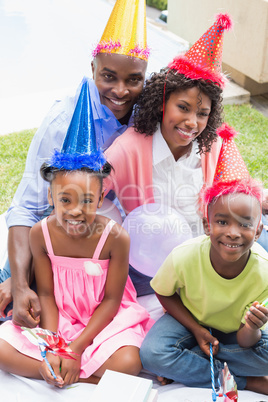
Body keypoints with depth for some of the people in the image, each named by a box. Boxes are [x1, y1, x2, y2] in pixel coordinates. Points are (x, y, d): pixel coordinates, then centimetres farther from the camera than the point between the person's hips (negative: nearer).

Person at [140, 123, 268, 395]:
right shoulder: (183, 257, -31)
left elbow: (244, 342, -20)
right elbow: (164, 294, -7)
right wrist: (196, 329, -16)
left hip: (232, 330, 1)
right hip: (190, 319, 0)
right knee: (151, 354, -27)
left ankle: (183, 366, -12)